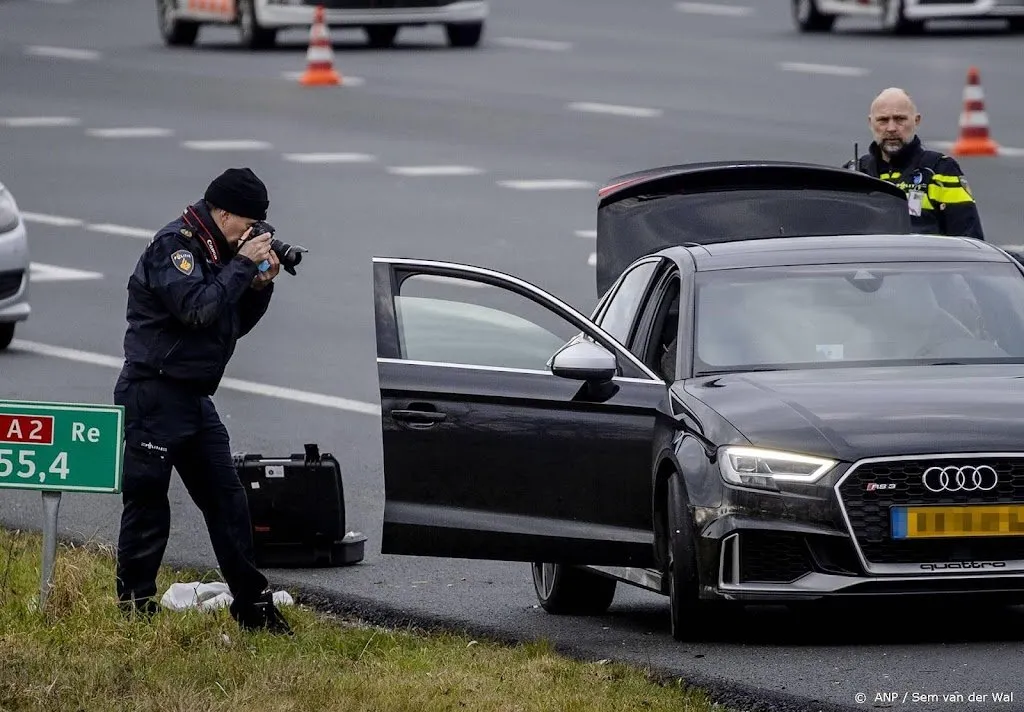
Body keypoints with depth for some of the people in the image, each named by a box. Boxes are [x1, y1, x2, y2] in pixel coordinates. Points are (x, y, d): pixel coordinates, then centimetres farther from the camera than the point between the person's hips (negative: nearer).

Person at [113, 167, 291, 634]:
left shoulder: (218, 252, 14)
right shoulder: (174, 245, -13)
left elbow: (236, 324, 18)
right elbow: (198, 309, -27)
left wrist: (260, 284, 2)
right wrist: (242, 265, -19)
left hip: (193, 398, 9)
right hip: (154, 396, -9)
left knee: (227, 498, 8)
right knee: (147, 502, -5)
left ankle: (251, 604, 12)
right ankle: (134, 608, 1)